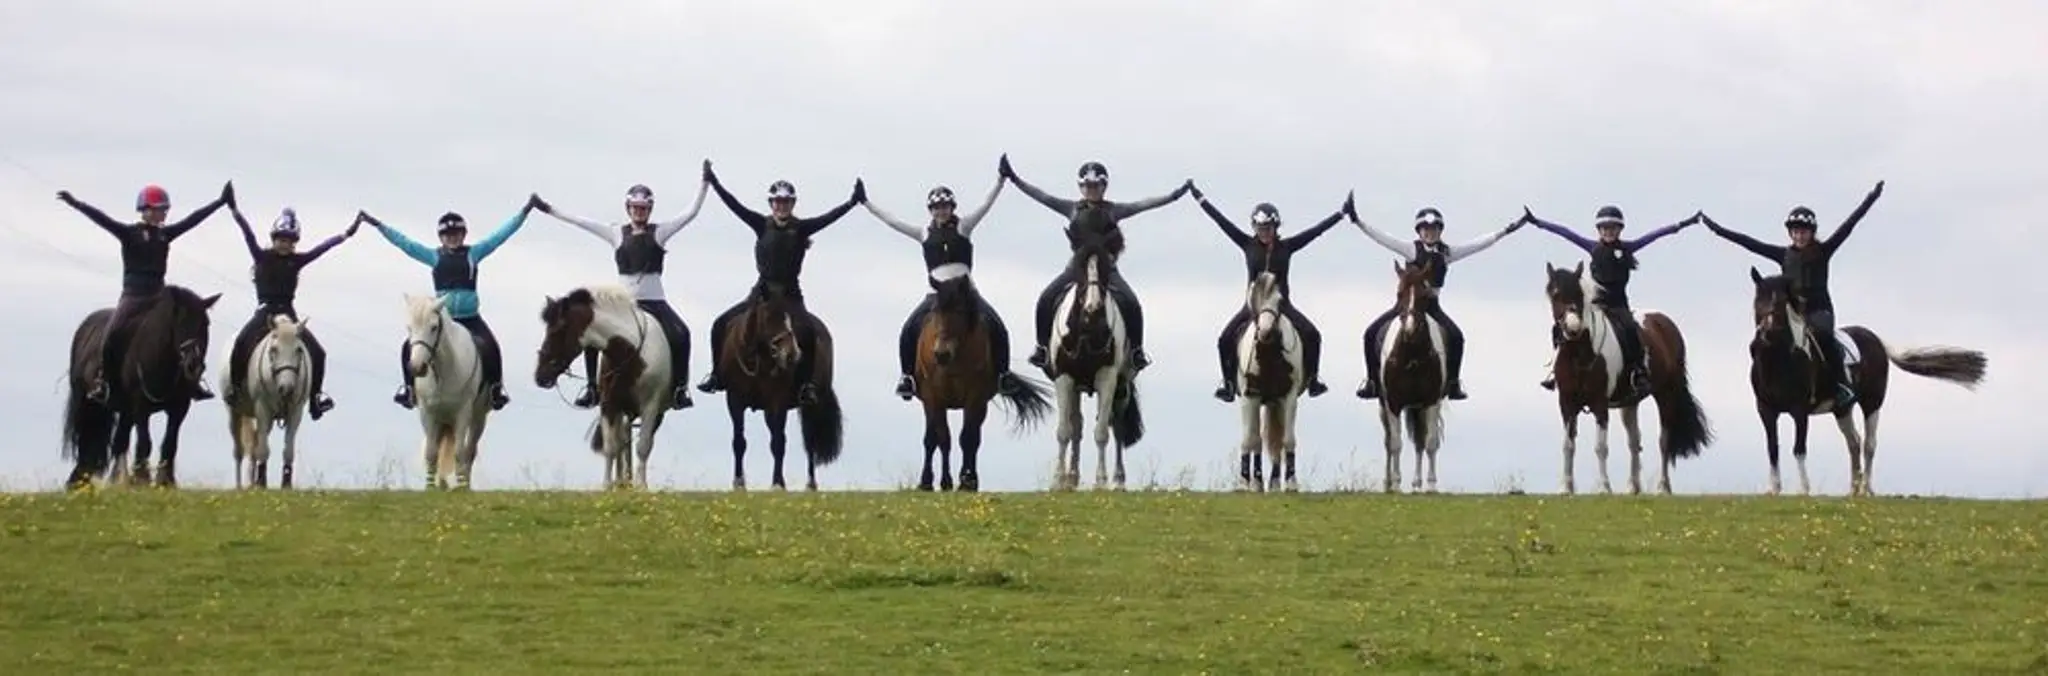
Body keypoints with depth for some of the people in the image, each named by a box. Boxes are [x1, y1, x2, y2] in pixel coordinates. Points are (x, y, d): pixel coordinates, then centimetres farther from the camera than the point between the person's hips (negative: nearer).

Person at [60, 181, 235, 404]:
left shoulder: (165, 234, 11)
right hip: (133, 295, -4)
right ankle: (101, 380, -6)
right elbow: (102, 219, -12)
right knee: (114, 332, -21)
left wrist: (221, 201, 13)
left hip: (158, 295, 4)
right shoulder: (129, 233, -1)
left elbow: (193, 219, 13)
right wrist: (76, 204, -24)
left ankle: (192, 379, 0)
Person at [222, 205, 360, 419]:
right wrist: (234, 211, -21)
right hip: (264, 312, -3)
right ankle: (234, 386, -10)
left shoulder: (297, 260, 8)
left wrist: (347, 233, -3)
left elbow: (323, 247, 4)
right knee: (241, 343, -28)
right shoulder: (262, 257, 3)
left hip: (288, 313, 3)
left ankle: (316, 393, 3)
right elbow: (249, 236, -9)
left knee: (317, 352, -12)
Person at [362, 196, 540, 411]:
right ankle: (409, 386, 7)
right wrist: (378, 225, 3)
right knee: (409, 347, -13)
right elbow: (404, 242, 6)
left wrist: (525, 211, -5)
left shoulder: (474, 253, 4)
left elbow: (501, 234, 0)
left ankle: (495, 388, -7)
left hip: (469, 318, -1)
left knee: (490, 348, -25)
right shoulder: (434, 256, 6)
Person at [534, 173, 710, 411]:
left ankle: (681, 388, -11)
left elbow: (691, 213, -1)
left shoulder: (659, 232, 4)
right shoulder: (617, 234, 8)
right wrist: (551, 211, 4)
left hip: (654, 301, -2)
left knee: (680, 335, -24)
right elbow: (581, 222, 7)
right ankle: (591, 388, 0)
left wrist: (704, 184, -9)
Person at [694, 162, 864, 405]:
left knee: (807, 332, -29)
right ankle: (717, 375, 7)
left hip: (790, 294, -3)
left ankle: (806, 384, -18)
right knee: (721, 325, -8)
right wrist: (713, 183, -12)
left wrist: (853, 202, -26)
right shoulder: (762, 225, 2)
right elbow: (734, 206, -5)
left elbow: (830, 217, -13)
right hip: (762, 291, 3)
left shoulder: (801, 228, -2)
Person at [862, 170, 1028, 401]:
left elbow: (985, 206, -3)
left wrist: (1000, 182, -15)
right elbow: (892, 221, 16)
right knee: (908, 331, -18)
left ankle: (1002, 374, -7)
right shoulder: (925, 234, 13)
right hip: (937, 294, 1)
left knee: (996, 327, -19)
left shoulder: (962, 228, 7)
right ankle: (907, 376, -5)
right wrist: (866, 204, 16)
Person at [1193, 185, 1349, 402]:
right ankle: (1229, 383, -3)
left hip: (1282, 304, 0)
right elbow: (1222, 222, -1)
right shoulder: (1249, 245, 0)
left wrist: (1342, 212, -4)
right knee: (1225, 339, -18)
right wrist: (1200, 199, -3)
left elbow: (1317, 230, -1)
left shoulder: (1287, 247, 0)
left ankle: (1313, 379, -2)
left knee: (1312, 335, -19)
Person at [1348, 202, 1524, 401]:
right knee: (1372, 333, -15)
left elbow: (1478, 244, 4)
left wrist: (1504, 231, -1)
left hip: (1431, 306, 1)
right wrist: (1358, 222, -18)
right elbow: (1382, 238, -8)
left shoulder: (1447, 253, 5)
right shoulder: (1411, 249, -1)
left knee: (1456, 336, -23)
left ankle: (1453, 383, -9)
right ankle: (1372, 381, -1)